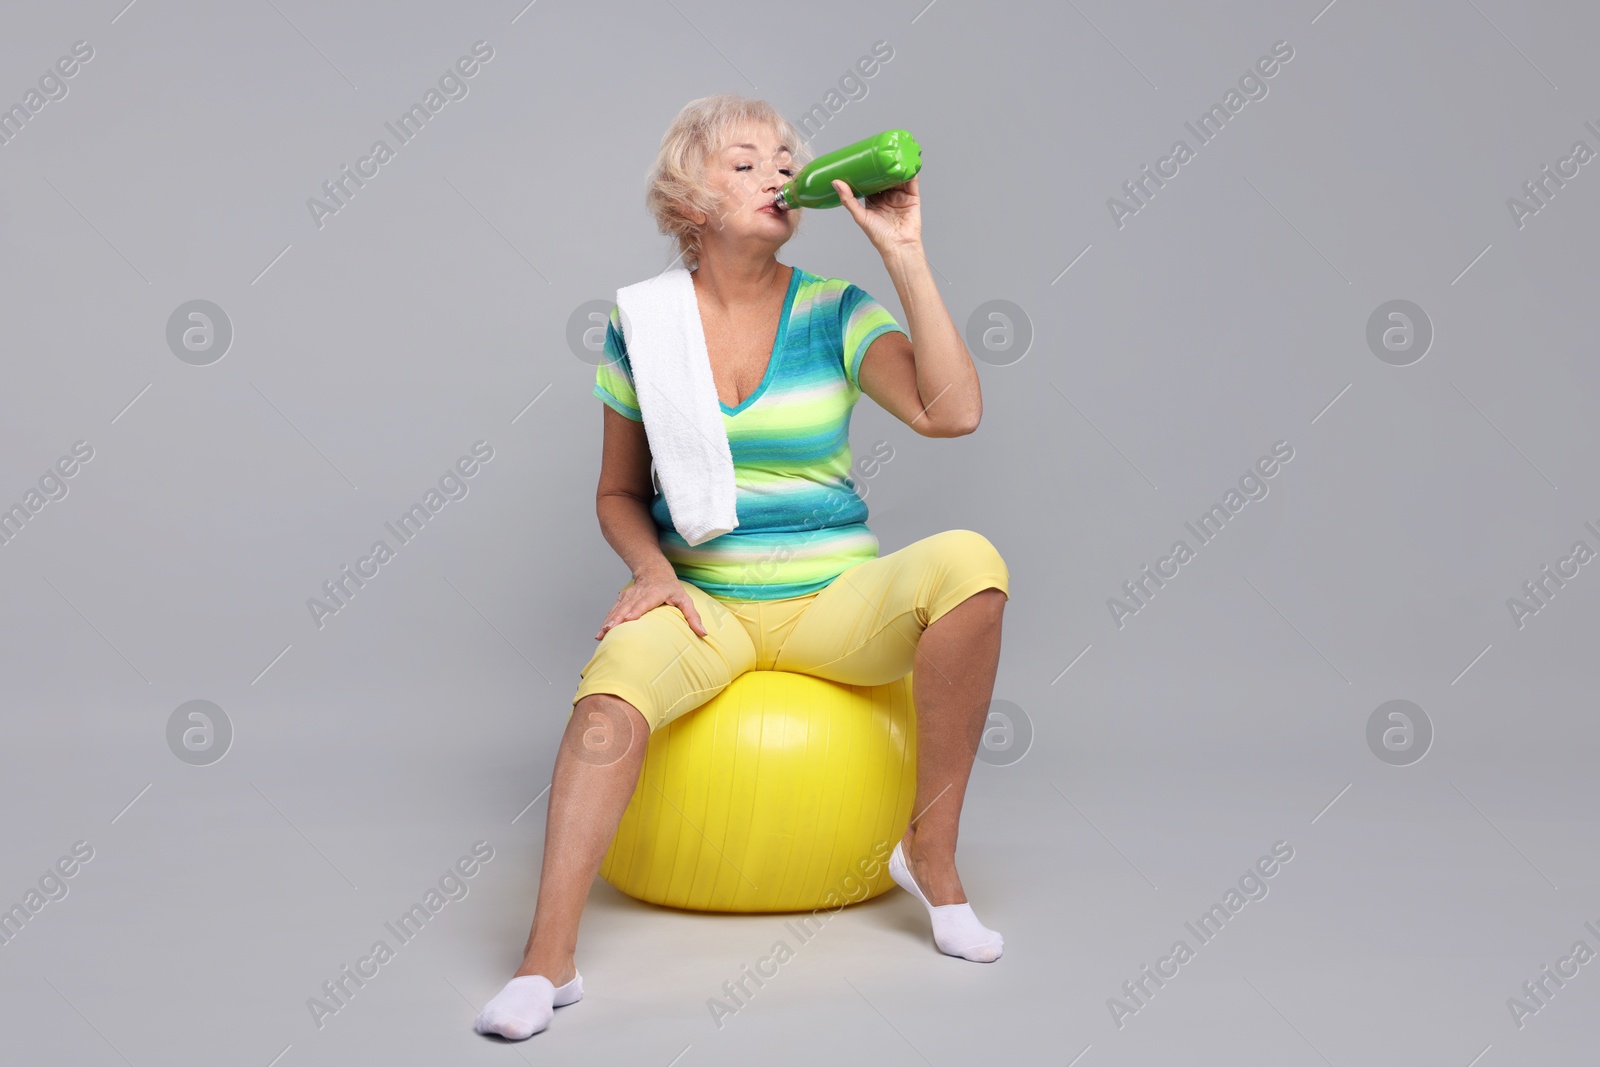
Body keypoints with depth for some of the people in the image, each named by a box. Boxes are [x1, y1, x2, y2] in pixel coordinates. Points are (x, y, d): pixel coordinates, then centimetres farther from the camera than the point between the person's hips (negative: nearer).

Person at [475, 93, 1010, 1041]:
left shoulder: (836, 314, 2)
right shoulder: (643, 325, 5)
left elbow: (951, 412, -15)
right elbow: (619, 492, 12)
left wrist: (906, 256, -14)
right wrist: (652, 571, -9)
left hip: (832, 600, 0)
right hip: (703, 602, 0)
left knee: (970, 562, -29)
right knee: (610, 693, -33)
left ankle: (933, 854, -15)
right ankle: (550, 957, -31)